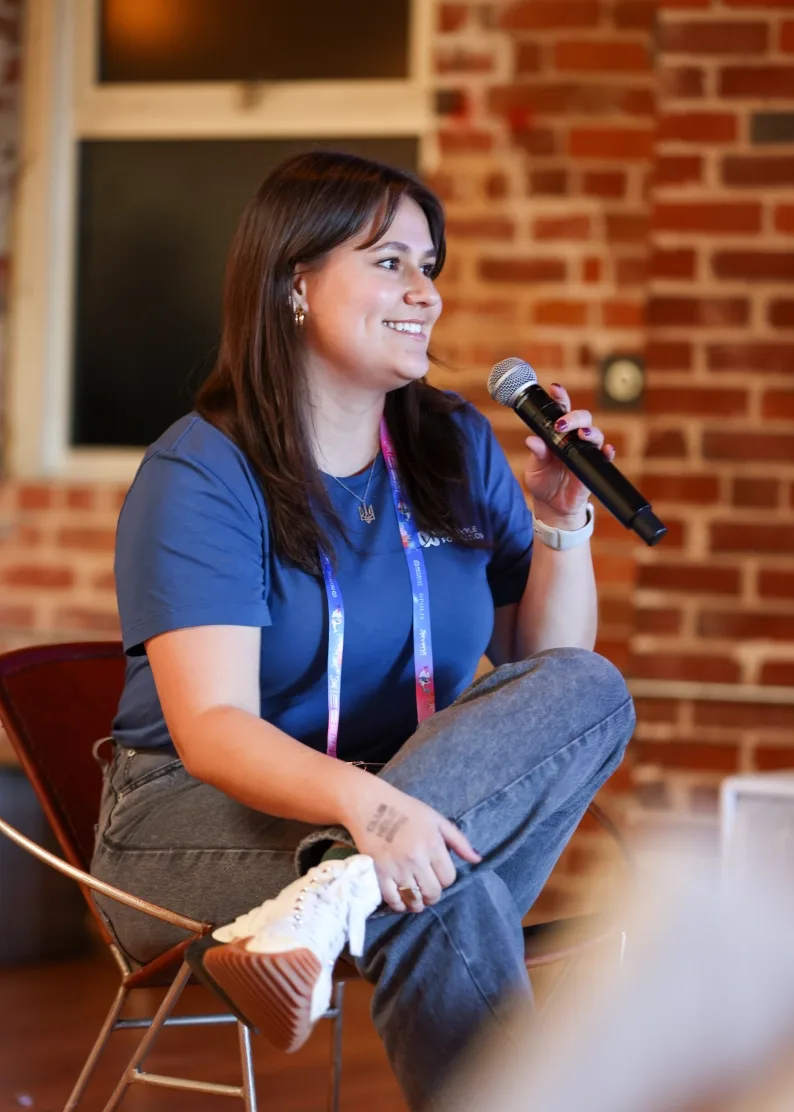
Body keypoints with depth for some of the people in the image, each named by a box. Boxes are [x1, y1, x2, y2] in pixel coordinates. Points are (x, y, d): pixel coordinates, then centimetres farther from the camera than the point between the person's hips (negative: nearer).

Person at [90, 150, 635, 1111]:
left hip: (401, 802, 6)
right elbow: (211, 728, -23)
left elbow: (547, 670, 11)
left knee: (592, 693, -26)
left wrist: (563, 523, -6)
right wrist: (363, 801, -42)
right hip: (202, 815, -6)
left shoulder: (456, 447, 8)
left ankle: (329, 900, -39)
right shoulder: (201, 475, -10)